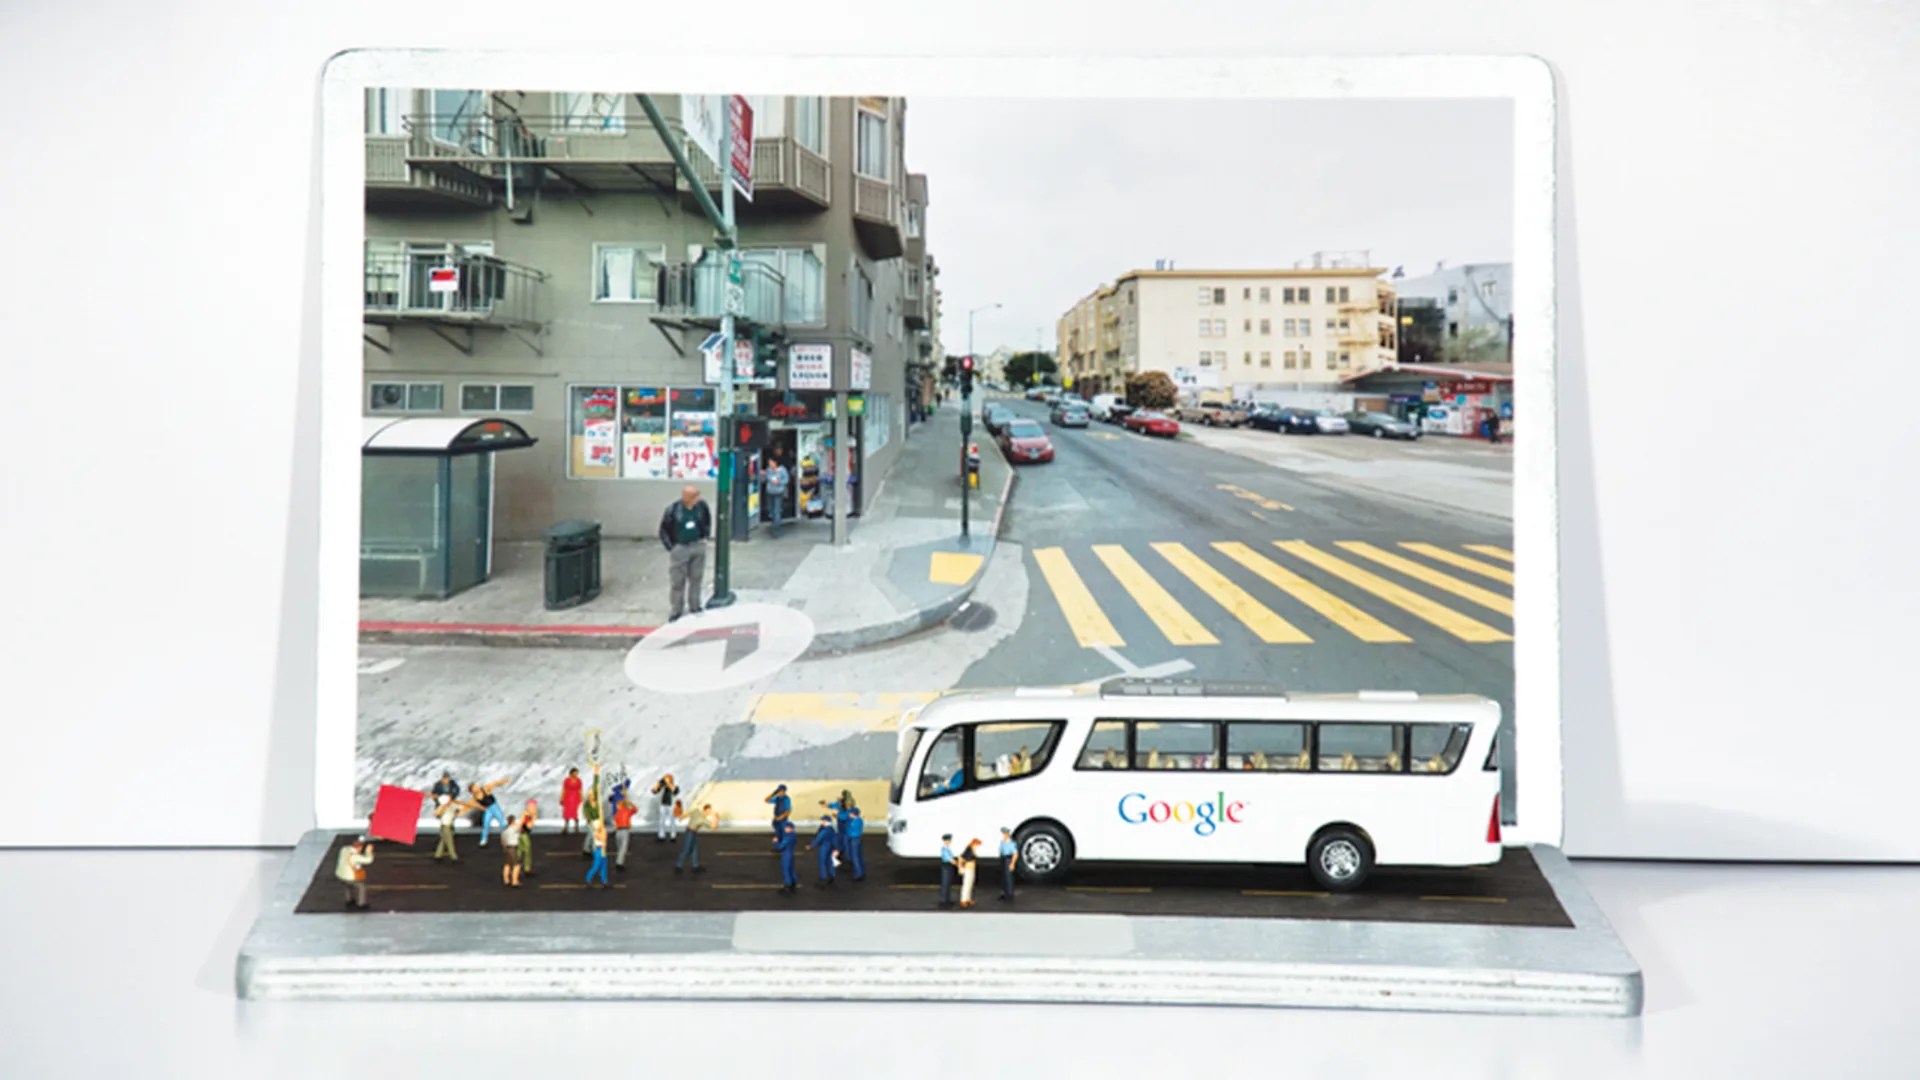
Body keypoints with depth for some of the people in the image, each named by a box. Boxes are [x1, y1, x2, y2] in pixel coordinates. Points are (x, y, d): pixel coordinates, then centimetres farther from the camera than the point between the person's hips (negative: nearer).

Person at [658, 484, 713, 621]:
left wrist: (705, 535, 8)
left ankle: (694, 606, 32)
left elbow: (707, 520, 13)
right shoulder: (673, 510, -17)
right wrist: (671, 547, -9)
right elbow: (663, 530, -6)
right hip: (680, 548, -3)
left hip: (698, 547, 4)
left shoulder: (701, 505, -8)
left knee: (696, 578, 15)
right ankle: (675, 611, 15)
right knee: (677, 582, 2)